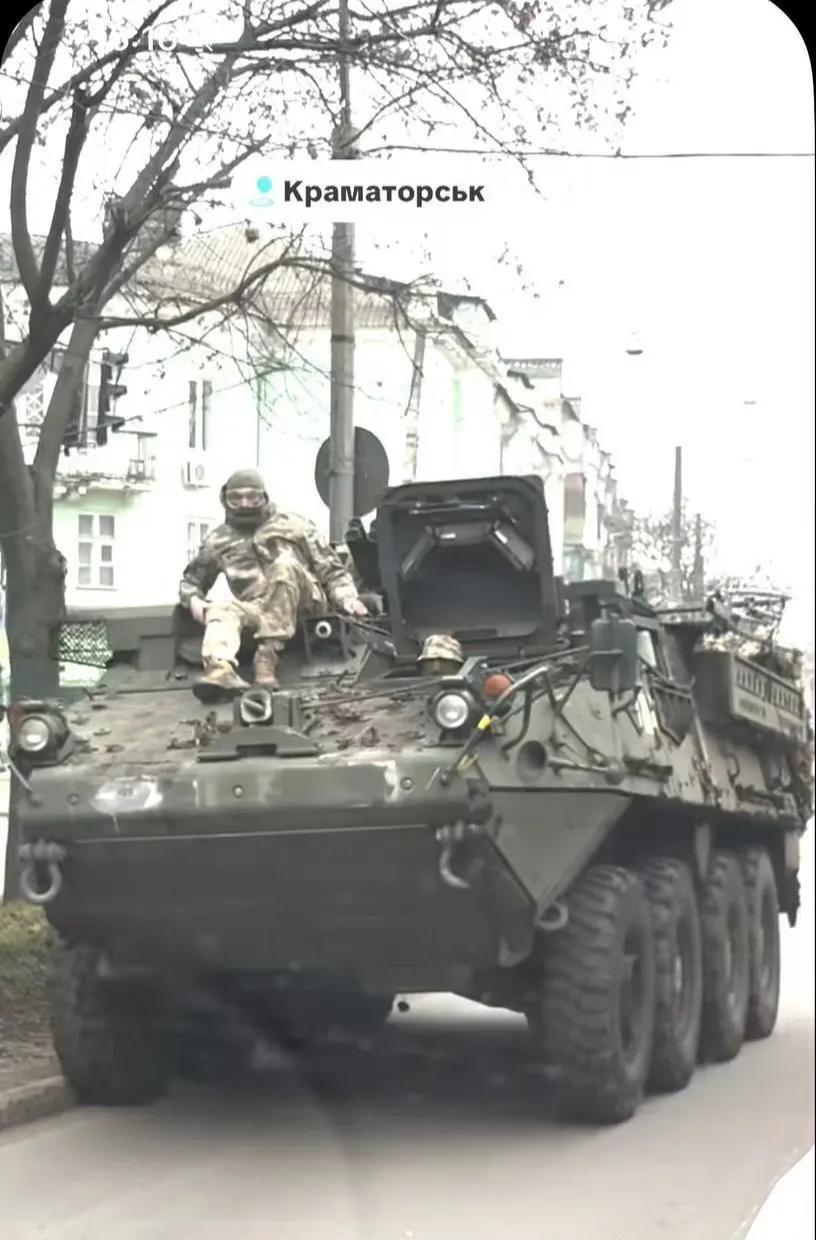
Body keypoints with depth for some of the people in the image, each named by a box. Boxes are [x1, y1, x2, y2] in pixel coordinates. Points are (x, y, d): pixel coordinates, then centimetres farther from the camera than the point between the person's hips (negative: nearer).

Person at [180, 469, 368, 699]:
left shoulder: (290, 525, 7)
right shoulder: (219, 541, 13)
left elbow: (330, 569, 6)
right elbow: (191, 580, 23)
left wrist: (348, 598, -13)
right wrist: (194, 600, -1)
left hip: (304, 604, -2)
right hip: (258, 610, 2)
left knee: (285, 563, -31)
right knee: (221, 611, -29)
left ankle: (268, 656, -40)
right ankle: (222, 670, -62)